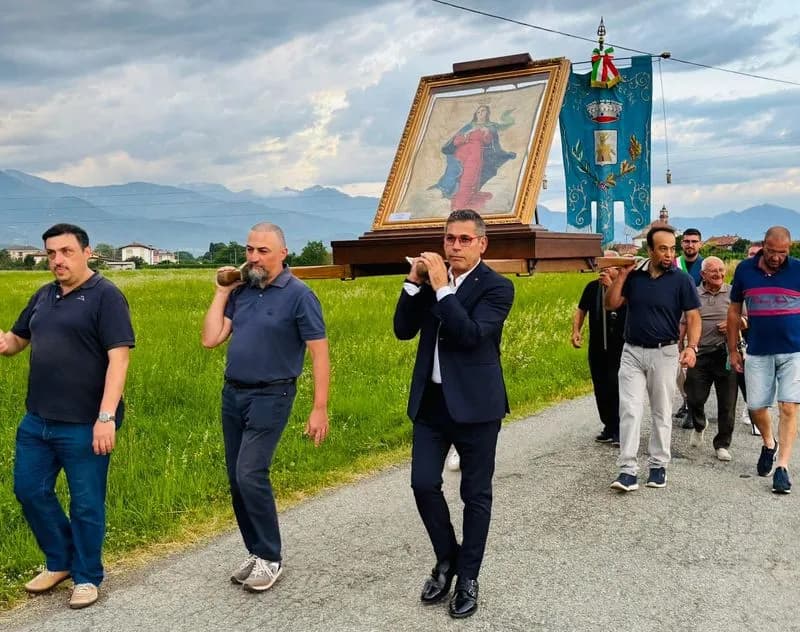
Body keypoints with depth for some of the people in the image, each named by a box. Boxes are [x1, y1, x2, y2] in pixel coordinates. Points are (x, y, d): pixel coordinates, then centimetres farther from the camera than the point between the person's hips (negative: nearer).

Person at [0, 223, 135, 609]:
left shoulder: (105, 296, -11)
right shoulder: (44, 296, 11)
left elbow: (118, 358, -17)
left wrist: (106, 417, -23)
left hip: (84, 424, -7)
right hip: (37, 420, 7)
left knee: (86, 503, 5)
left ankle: (87, 578, 25)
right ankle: (60, 561, 36)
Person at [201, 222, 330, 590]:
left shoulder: (298, 295, -10)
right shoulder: (241, 292, 6)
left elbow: (319, 353, -11)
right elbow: (210, 340, 3)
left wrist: (320, 408, -16)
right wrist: (222, 292, 1)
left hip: (270, 397, -6)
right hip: (232, 394, 6)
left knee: (251, 475, -13)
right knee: (236, 480, 9)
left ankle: (271, 558, 5)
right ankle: (256, 553, 24)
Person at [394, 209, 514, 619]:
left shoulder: (497, 287, -8)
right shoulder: (431, 280, 7)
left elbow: (472, 335, -23)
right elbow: (403, 331, 1)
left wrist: (441, 288, -22)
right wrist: (414, 283, -10)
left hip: (474, 403, -4)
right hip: (430, 400, 5)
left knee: (475, 494, 7)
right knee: (423, 484, 3)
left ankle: (468, 577, 23)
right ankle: (447, 559, 27)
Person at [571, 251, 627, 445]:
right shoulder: (592, 287, 9)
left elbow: (623, 303, -23)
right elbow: (581, 310, 14)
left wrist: (611, 285, -26)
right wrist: (576, 331, 2)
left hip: (619, 347, -5)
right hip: (597, 347, 5)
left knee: (615, 386, -11)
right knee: (600, 389, 10)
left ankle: (619, 429, -1)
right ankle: (609, 427, 22)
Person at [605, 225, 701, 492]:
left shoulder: (681, 280, -5)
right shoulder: (634, 275, 2)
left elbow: (693, 317, -6)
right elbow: (610, 304, 2)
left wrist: (691, 347, -21)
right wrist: (621, 275, -8)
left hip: (664, 353, -1)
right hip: (632, 352, 2)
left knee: (661, 412, 10)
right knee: (629, 410, -4)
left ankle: (658, 465, 22)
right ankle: (627, 470, -3)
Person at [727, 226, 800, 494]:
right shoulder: (745, 270, 1)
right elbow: (734, 311, 8)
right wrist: (733, 349, 8)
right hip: (758, 352, 2)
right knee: (756, 407, 7)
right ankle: (769, 443, 37)